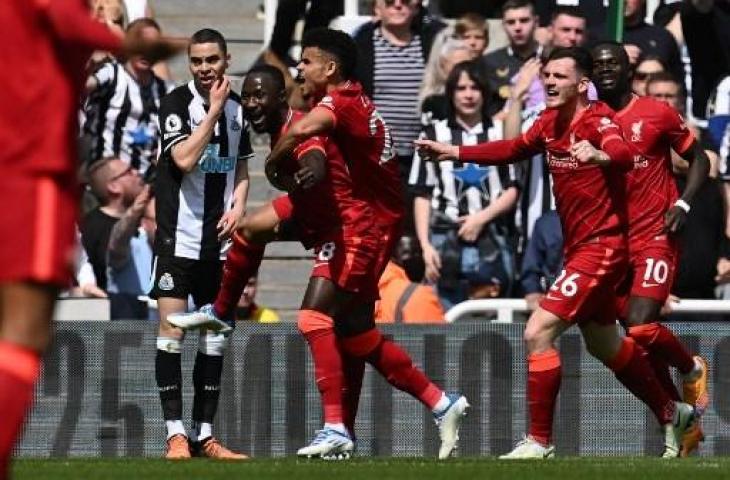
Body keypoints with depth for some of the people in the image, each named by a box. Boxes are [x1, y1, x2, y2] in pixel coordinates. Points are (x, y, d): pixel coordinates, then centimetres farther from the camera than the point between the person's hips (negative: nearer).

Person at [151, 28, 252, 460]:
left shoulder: (236, 107, 9)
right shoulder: (177, 103, -8)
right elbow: (185, 158, -21)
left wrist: (239, 206, 1)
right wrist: (214, 110, -18)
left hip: (219, 238, 6)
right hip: (178, 236, -6)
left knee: (216, 336, 6)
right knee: (171, 331, -9)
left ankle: (204, 434, 12)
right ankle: (176, 434, -7)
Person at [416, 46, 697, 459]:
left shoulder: (598, 120, -19)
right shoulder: (550, 122, 5)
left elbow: (624, 155, -39)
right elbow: (513, 149, 24)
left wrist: (599, 155, -62)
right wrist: (452, 152, 19)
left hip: (601, 247, -10)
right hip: (578, 247, 10)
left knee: (538, 333, -17)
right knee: (604, 345, 23)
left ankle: (539, 441, -9)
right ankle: (673, 414, 42)